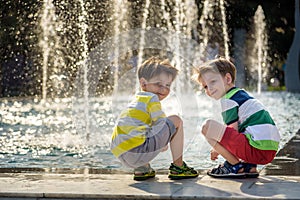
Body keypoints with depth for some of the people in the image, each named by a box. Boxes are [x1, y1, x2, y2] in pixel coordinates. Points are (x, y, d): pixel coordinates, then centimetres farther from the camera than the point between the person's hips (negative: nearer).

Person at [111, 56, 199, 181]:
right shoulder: (151, 98, 1)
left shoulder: (135, 101, 29)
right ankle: (178, 167, 5)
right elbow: (161, 124, -4)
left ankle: (141, 169, 21)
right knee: (176, 121, 3)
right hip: (137, 150, -9)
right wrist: (163, 144, 12)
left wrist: (162, 143, 25)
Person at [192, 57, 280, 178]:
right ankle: (249, 166, 14)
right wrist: (220, 147, 28)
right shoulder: (241, 94, 25)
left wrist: (218, 149, 9)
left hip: (257, 149, -10)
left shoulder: (228, 100, -3)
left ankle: (236, 166, -2)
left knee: (207, 126, -10)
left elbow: (232, 134, -6)